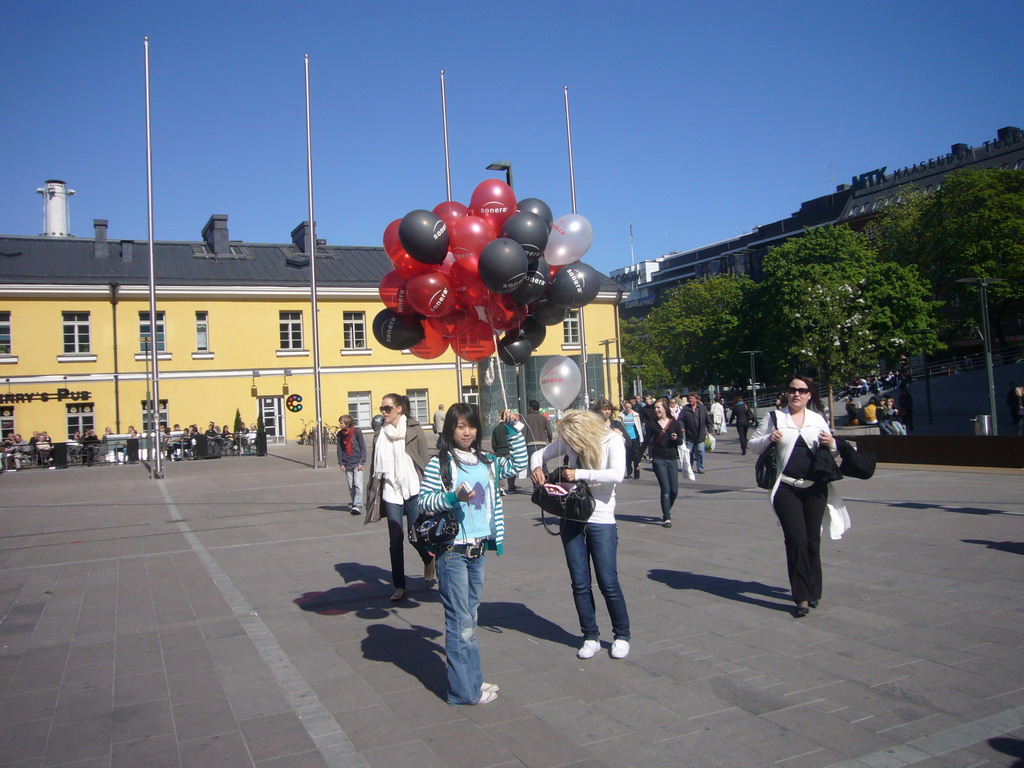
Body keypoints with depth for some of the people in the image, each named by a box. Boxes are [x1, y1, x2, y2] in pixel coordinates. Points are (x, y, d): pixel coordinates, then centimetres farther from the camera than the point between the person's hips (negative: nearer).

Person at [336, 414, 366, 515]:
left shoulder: (357, 432, -6)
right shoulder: (340, 434, 6)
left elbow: (363, 447, -4)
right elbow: (339, 450, 11)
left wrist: (361, 462, -9)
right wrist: (341, 463, 4)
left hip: (357, 463, -4)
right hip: (347, 464, 4)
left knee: (358, 484, -11)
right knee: (351, 486, 8)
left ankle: (358, 505, -16)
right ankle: (354, 503, 18)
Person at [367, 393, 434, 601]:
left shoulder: (414, 430, -3)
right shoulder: (380, 434, 8)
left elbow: (425, 461, -3)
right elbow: (375, 466, 12)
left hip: (413, 490, -3)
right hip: (391, 492, 3)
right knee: (395, 539, 3)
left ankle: (428, 559, 34)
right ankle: (399, 586, 12)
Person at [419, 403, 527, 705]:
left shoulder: (486, 462, 9)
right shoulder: (439, 463, -8)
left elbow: (518, 464, 15)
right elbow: (423, 502, -10)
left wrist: (513, 431, 6)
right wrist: (453, 497, -25)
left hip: (479, 550, 7)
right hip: (452, 551, -7)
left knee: (470, 617, 18)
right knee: (461, 621, -1)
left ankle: (472, 680, 29)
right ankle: (465, 689, 10)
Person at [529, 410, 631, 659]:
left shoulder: (613, 440, -12)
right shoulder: (568, 440, 1)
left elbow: (617, 474, -26)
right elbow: (540, 454, 11)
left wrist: (579, 474, -26)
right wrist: (536, 467, -11)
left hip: (601, 520, -4)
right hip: (572, 519, 4)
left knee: (608, 583, 2)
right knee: (580, 584, 8)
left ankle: (622, 635, 22)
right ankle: (591, 637, 23)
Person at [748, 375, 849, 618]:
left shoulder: (817, 419, 10)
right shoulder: (774, 417, 3)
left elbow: (832, 454, 17)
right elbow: (753, 445, 4)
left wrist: (832, 444, -6)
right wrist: (769, 439, -16)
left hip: (815, 488, 3)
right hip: (786, 488, -3)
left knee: (812, 540, 9)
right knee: (796, 540, -7)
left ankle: (813, 591, 25)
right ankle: (802, 597, -1)